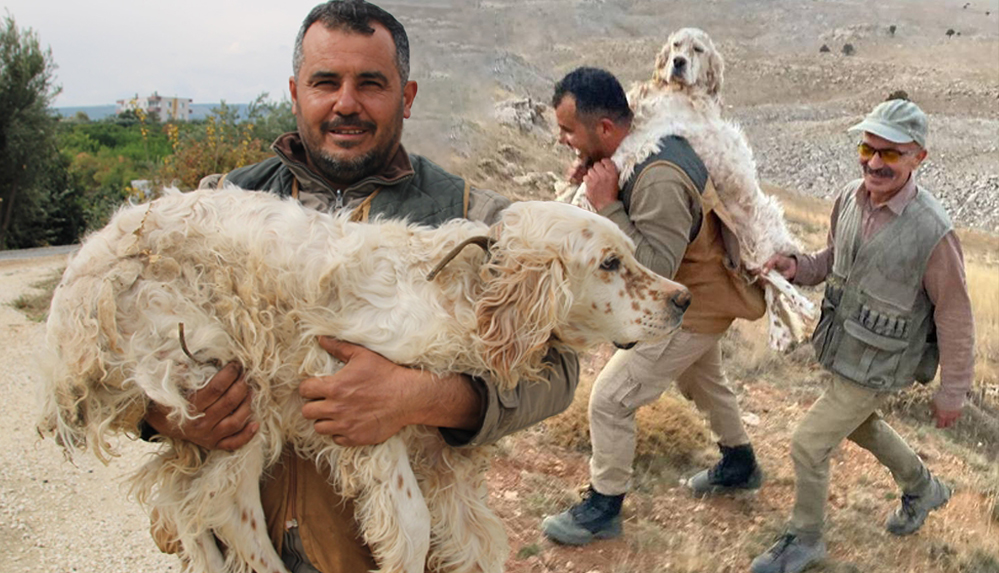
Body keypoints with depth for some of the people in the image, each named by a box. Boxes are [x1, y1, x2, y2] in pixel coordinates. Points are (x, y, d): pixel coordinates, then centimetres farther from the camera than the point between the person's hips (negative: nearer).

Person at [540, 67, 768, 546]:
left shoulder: (660, 180, -36)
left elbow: (653, 270, -36)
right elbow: (633, 216, 4)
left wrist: (607, 205, -36)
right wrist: (588, 183, -15)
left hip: (692, 310, -10)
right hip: (702, 295, 10)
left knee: (609, 400, -3)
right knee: (702, 381, 30)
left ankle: (602, 510, 17)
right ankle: (740, 465, 54)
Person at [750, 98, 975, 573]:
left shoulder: (932, 232, -29)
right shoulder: (850, 199, -10)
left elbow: (955, 318, -18)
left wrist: (953, 391, -9)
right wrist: (796, 267, -14)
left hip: (877, 369, -7)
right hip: (842, 350, 7)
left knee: (808, 445, 0)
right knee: (860, 426, 29)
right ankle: (922, 489, 57)